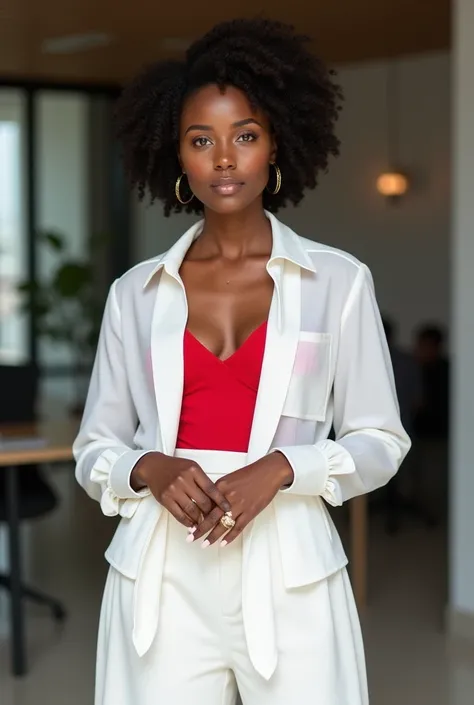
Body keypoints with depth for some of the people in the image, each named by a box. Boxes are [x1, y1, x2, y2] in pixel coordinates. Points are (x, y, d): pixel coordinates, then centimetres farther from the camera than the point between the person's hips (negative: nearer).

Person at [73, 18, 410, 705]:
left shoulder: (338, 281, 2)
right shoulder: (136, 292, 7)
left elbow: (381, 441, 3)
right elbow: (95, 449, 10)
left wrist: (279, 469, -14)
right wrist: (150, 469, -11)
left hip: (288, 575, -1)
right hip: (162, 577, 1)